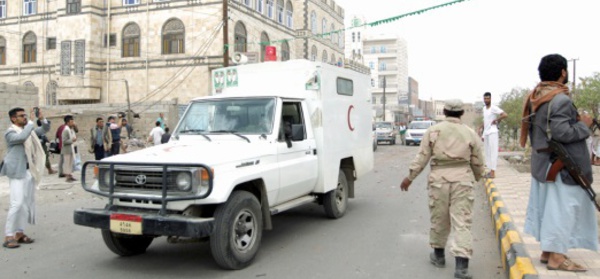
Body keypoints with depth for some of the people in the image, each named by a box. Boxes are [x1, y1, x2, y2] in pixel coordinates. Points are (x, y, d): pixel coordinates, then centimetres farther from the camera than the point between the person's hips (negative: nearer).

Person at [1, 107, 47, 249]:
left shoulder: (28, 130, 14)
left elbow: (44, 129, 24)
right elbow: (22, 137, -29)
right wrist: (31, 123, -16)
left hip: (29, 171, 8)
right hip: (17, 172, -8)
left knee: (27, 203, 9)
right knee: (17, 203, -14)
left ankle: (19, 233, 17)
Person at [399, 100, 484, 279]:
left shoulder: (433, 131, 1)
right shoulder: (470, 134, 4)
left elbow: (422, 157, -2)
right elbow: (478, 163, 9)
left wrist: (410, 177, 7)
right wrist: (477, 177, 28)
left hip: (439, 178, 0)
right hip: (462, 179, 0)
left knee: (439, 219, 15)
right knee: (462, 222, -1)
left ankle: (438, 255, 31)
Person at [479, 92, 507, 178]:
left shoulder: (494, 108, -12)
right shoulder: (484, 108, 14)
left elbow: (505, 115, -21)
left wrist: (496, 120, -12)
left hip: (492, 133, -9)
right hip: (486, 133, 9)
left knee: (493, 152, -7)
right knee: (487, 153, 10)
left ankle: (493, 172, -7)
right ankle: (490, 171, 16)